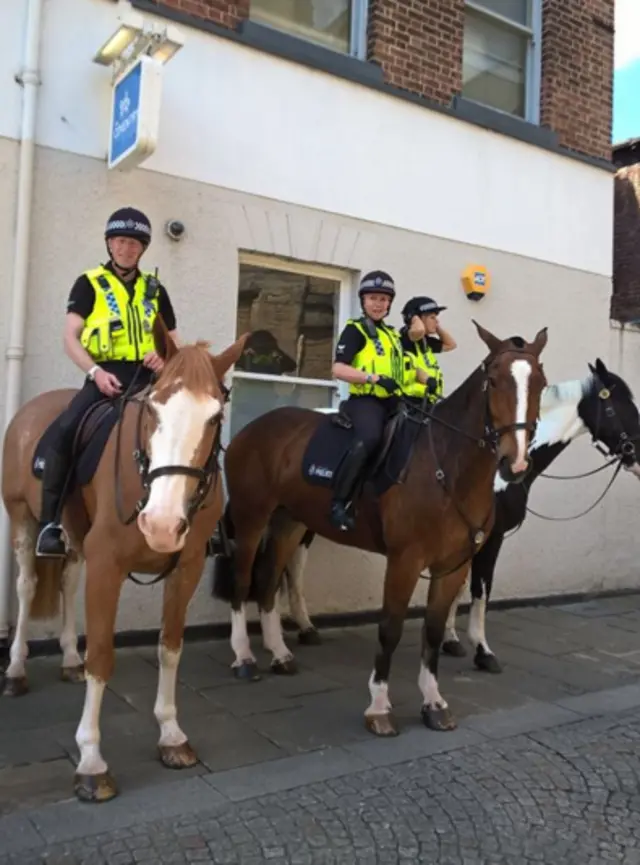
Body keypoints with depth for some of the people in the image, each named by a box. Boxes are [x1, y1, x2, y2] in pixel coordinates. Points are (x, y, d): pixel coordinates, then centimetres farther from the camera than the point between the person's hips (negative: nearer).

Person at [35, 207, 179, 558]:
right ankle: (50, 522, -19)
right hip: (104, 376, -3)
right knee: (63, 431, -27)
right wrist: (96, 372, -17)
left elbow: (174, 342, 20)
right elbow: (70, 338, 0)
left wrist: (164, 357, -4)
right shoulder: (89, 284, 8)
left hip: (146, 378, 3)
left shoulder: (155, 290, 16)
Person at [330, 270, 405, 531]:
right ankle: (339, 502, -27)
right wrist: (374, 378, -23)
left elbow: (403, 368, 30)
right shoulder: (355, 330, -1)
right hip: (364, 400, -8)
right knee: (369, 438, -35)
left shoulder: (393, 334, 21)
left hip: (392, 401, 8)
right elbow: (338, 370, -13)